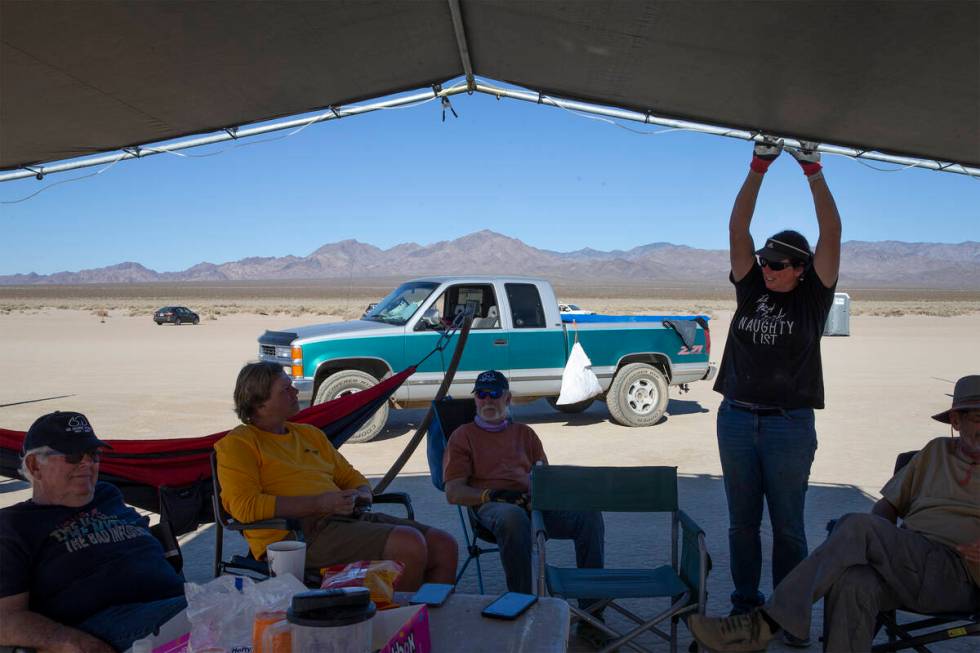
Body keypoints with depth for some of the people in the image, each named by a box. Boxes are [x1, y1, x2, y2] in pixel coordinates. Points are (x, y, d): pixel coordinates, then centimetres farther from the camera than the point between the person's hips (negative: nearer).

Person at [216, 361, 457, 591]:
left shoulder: (310, 433, 25)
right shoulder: (237, 444, 1)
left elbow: (351, 477, 30)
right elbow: (245, 506, -13)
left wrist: (362, 495, 3)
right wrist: (320, 503, -19)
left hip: (348, 517, 8)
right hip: (297, 534, -8)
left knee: (443, 544, -7)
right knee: (409, 543, -26)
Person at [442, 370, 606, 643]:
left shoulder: (524, 433, 27)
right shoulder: (463, 436, 16)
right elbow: (454, 492, 6)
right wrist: (492, 494, -12)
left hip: (533, 503, 4)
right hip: (492, 506, -4)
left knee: (589, 514, -24)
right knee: (513, 517, -42)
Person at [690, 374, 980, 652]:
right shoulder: (937, 452, 25)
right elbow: (888, 504, 25)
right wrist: (880, 542, 1)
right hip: (907, 563, 3)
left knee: (858, 527, -32)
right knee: (853, 584, -35)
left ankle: (766, 623, -34)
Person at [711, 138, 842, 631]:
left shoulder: (813, 298, 1)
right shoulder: (751, 290, 7)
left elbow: (831, 233, -7)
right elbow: (737, 228, 0)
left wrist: (814, 173, -9)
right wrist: (758, 169, -5)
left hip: (790, 425, -2)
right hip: (736, 419, 3)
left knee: (787, 525, 5)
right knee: (742, 521, 10)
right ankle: (745, 603, 23)